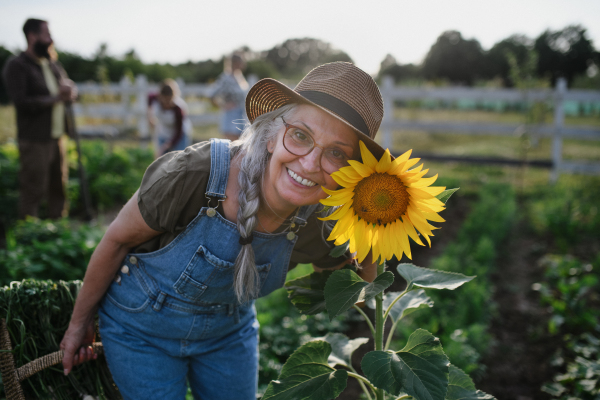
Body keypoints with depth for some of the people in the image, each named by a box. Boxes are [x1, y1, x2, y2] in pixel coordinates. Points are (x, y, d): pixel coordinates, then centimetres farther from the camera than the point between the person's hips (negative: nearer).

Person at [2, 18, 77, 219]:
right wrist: (55, 98, -13)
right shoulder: (16, 66, -7)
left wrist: (69, 92, -5)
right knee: (33, 190, -5)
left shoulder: (52, 64, 16)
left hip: (57, 137, 7)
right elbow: (21, 102, -17)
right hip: (34, 141, -7)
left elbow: (71, 87, 20)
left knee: (59, 187, 12)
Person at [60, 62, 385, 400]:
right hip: (144, 327, -3)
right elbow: (118, 239, -18)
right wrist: (80, 323, -3)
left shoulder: (323, 224, -23)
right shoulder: (191, 175, -36)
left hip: (228, 330, 4)